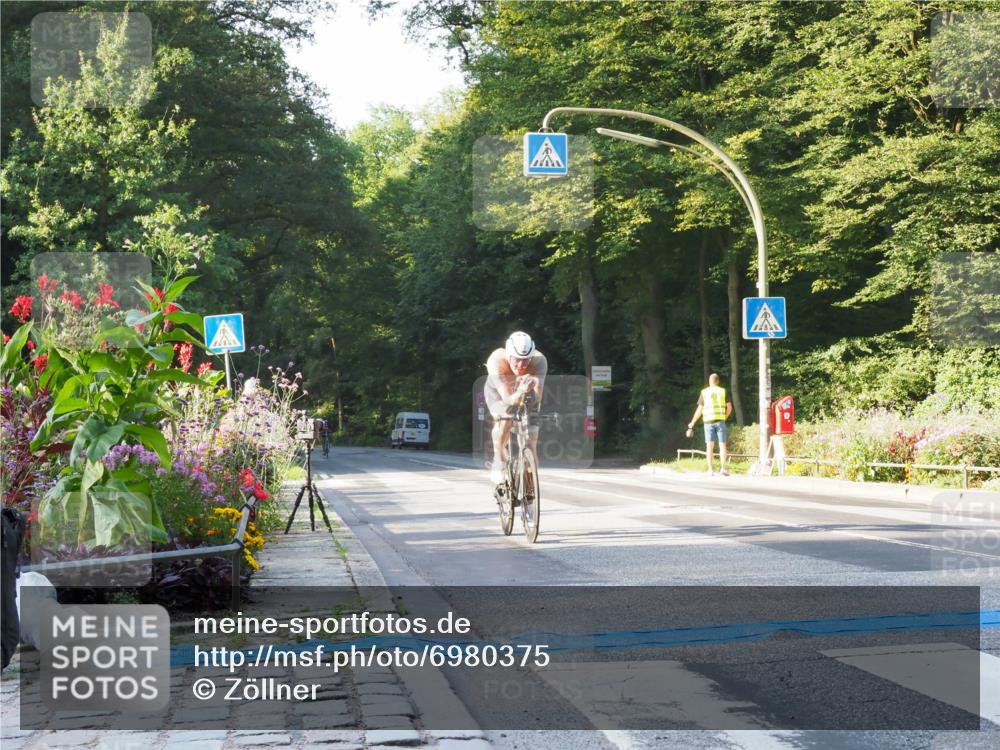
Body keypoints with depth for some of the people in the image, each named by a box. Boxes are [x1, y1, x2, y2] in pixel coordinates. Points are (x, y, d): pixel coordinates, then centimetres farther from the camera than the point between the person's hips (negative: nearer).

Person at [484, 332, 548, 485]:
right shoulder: (497, 361, -40)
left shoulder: (539, 361, -36)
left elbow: (536, 398, -42)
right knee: (505, 420, -30)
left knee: (531, 437, -8)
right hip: (499, 392, -2)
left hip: (525, 394, 2)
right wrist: (520, 392, -64)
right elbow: (508, 399, -44)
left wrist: (530, 389, -63)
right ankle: (499, 462, -7)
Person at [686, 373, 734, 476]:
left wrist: (692, 423, 8)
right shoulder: (723, 391, 6)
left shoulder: (704, 392, 4)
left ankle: (710, 469, -2)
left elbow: (699, 410, 1)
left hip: (708, 421, 0)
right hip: (720, 421, 0)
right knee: (722, 445, 2)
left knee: (709, 446, 3)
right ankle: (723, 468, -8)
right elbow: (729, 407, 1)